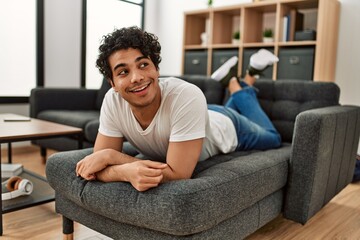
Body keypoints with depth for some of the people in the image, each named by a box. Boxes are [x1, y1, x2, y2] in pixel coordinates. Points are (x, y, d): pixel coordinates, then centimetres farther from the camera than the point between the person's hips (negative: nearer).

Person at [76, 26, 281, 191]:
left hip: (228, 127, -3)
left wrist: (109, 155, -48)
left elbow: (178, 174, -49)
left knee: (273, 139, 30)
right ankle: (230, 78, 52)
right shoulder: (113, 101, -35)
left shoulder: (187, 97, -49)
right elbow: (99, 166, -32)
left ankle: (244, 88, 41)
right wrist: (127, 171, -54)